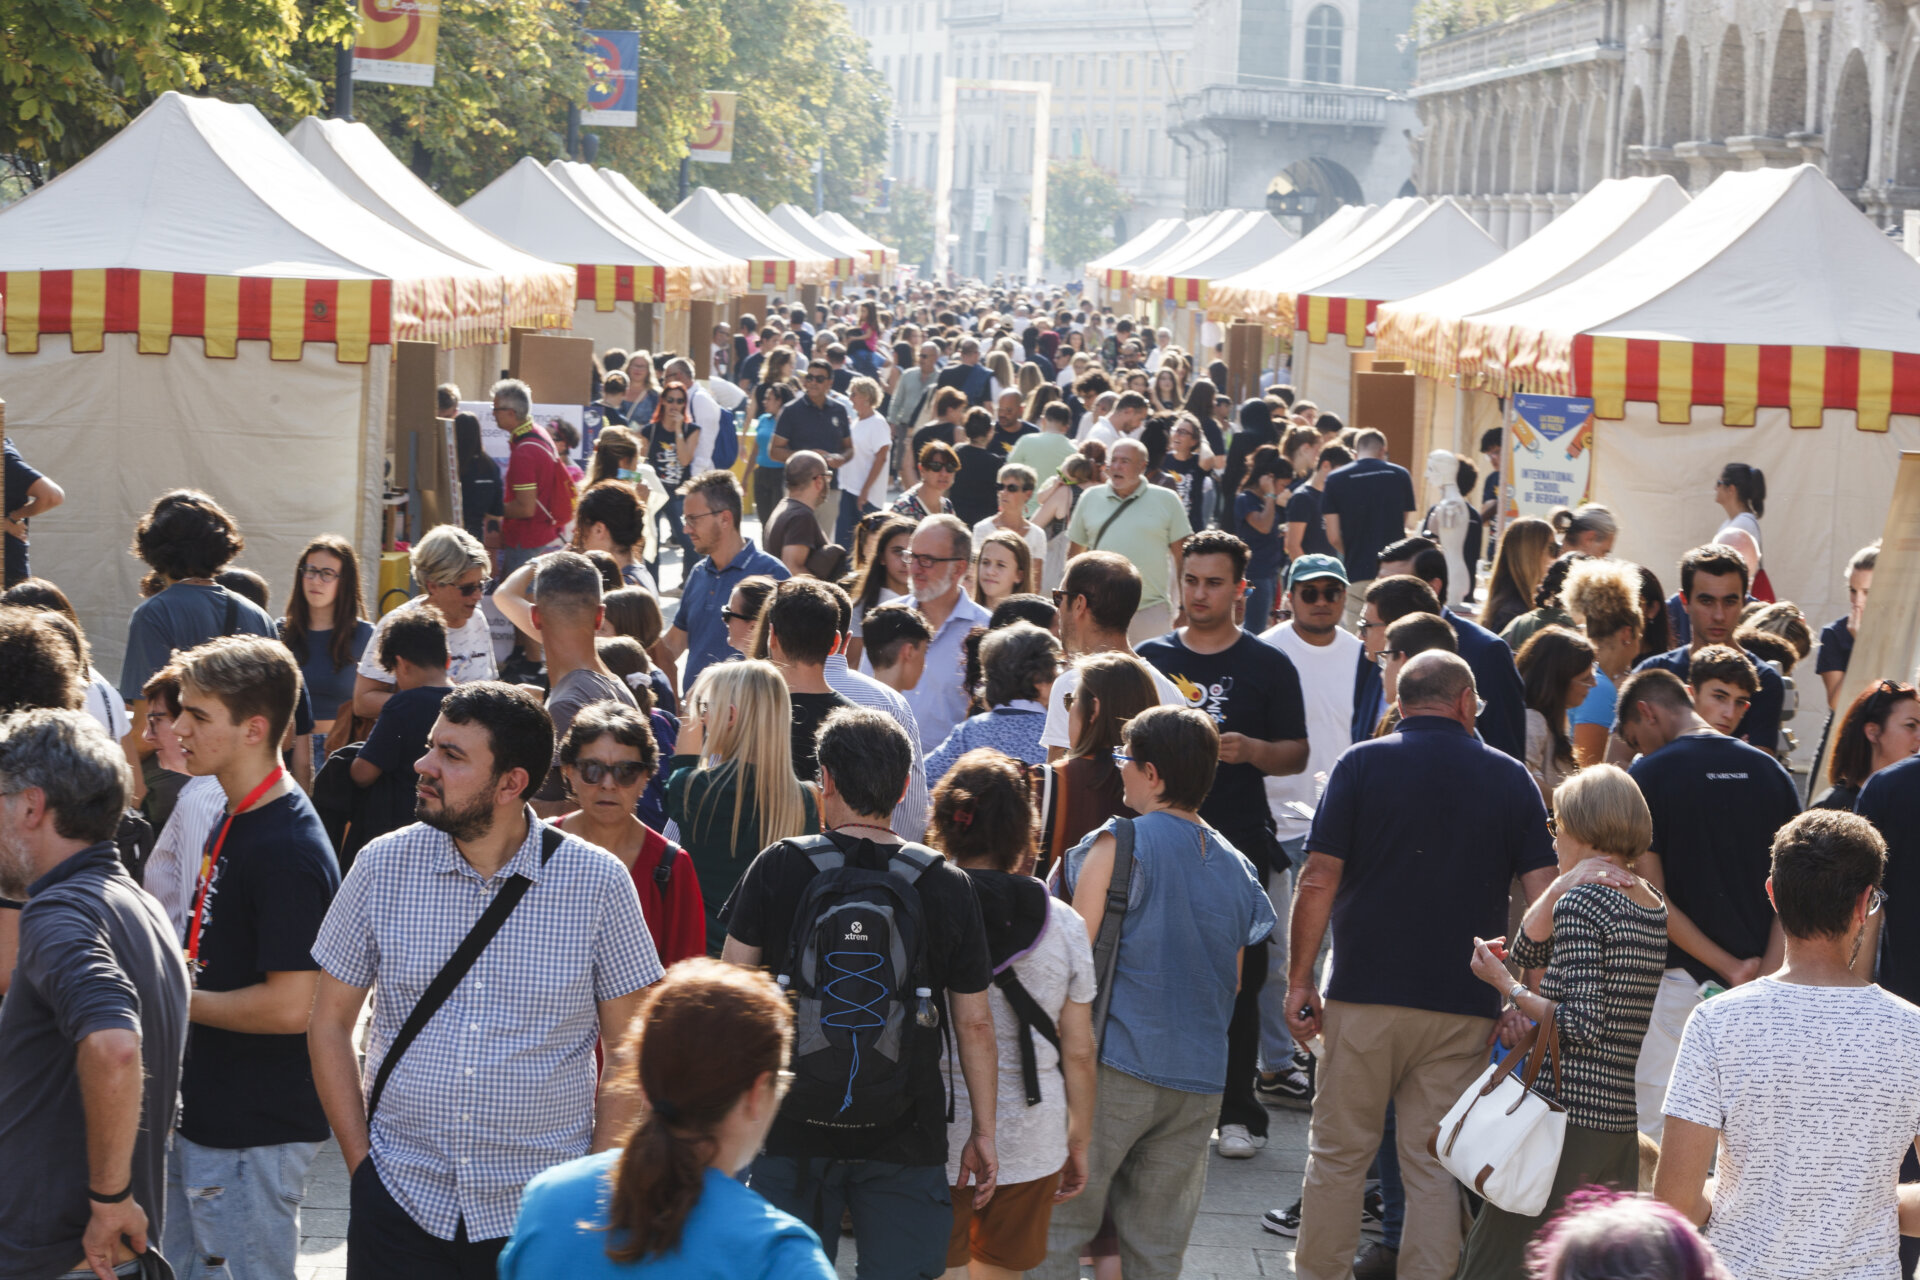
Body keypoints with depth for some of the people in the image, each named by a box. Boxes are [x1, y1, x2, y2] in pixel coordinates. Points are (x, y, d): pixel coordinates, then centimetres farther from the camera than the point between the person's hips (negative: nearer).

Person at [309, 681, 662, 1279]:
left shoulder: (598, 881, -5)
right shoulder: (383, 866, -1)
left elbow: (627, 1046, 0)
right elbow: (330, 1021, 6)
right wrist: (360, 1160, 1)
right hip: (400, 1201, 1)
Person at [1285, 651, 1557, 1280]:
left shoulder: (1363, 764, 1)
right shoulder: (1510, 778, 5)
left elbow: (1318, 881, -5)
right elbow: (1543, 897, 0)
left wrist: (1299, 980, 1)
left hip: (1365, 994, -1)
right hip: (1465, 1004, 1)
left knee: (1338, 1153, 9)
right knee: (1435, 1167, 6)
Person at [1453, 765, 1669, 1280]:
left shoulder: (1582, 900, -11)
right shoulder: (1653, 905, 13)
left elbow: (1580, 1025, -18)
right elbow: (1529, 952, 14)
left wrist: (1504, 983, -9)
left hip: (1565, 1113, -8)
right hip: (1620, 1118, 8)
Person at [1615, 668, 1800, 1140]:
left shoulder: (1648, 776, -7)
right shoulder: (1771, 773, 6)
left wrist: (1731, 970, -10)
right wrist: (1764, 979, -6)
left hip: (1678, 980, -5)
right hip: (1763, 987, 5)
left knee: (1653, 1135, 2)